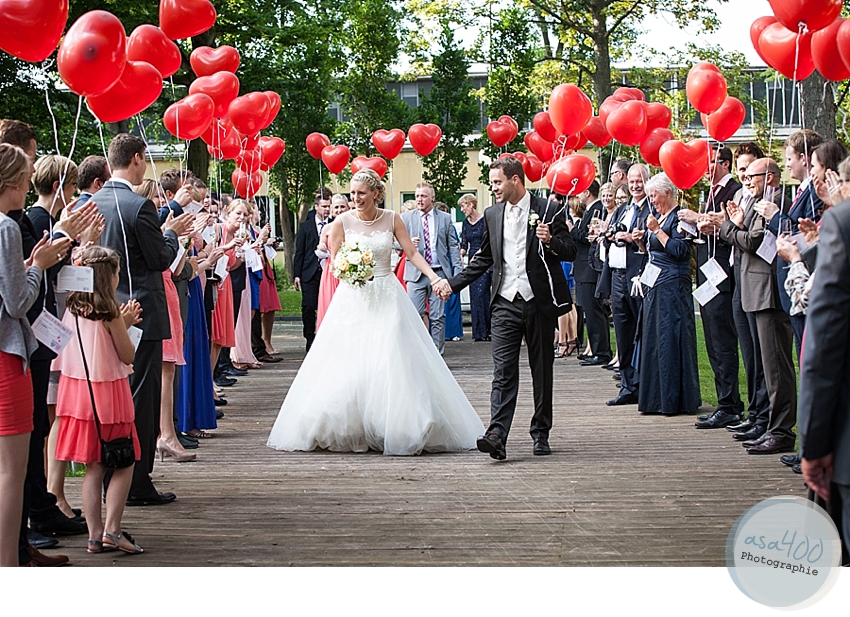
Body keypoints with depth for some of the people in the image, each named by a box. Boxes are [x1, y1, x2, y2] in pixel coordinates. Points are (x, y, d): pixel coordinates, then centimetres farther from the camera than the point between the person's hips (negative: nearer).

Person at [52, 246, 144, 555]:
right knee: (124, 462, 4)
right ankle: (112, 530, -5)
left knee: (94, 466, 10)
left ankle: (95, 535, 9)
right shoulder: (108, 309, -12)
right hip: (107, 393, -6)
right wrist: (124, 325, 5)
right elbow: (128, 355, -7)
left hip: (78, 390, 6)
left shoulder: (72, 307, 6)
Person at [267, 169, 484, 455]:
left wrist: (434, 277, -12)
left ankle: (398, 429, 3)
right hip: (353, 300, 0)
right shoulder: (343, 221, -1)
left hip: (386, 299, 0)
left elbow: (412, 253, 1)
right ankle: (348, 431, 5)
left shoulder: (392, 219, 1)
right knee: (347, 366, -4)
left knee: (393, 364, -4)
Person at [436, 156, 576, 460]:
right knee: (503, 372, -8)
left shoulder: (548, 212, -2)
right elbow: (484, 258, 20)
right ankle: (497, 436, -19)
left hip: (539, 302, -2)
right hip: (505, 304, 2)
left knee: (542, 372, 8)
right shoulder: (492, 215, 11)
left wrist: (550, 241, -20)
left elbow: (570, 252, -1)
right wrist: (453, 284, 14)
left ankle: (541, 433, 20)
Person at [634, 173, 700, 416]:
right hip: (654, 286, 10)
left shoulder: (678, 217, -10)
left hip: (672, 285, -10)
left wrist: (657, 230, -18)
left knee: (670, 340, -8)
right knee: (652, 339, 9)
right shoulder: (657, 217, 17)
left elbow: (679, 251, -20)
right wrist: (642, 240, 5)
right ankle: (656, 398, 14)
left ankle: (674, 400, -4)